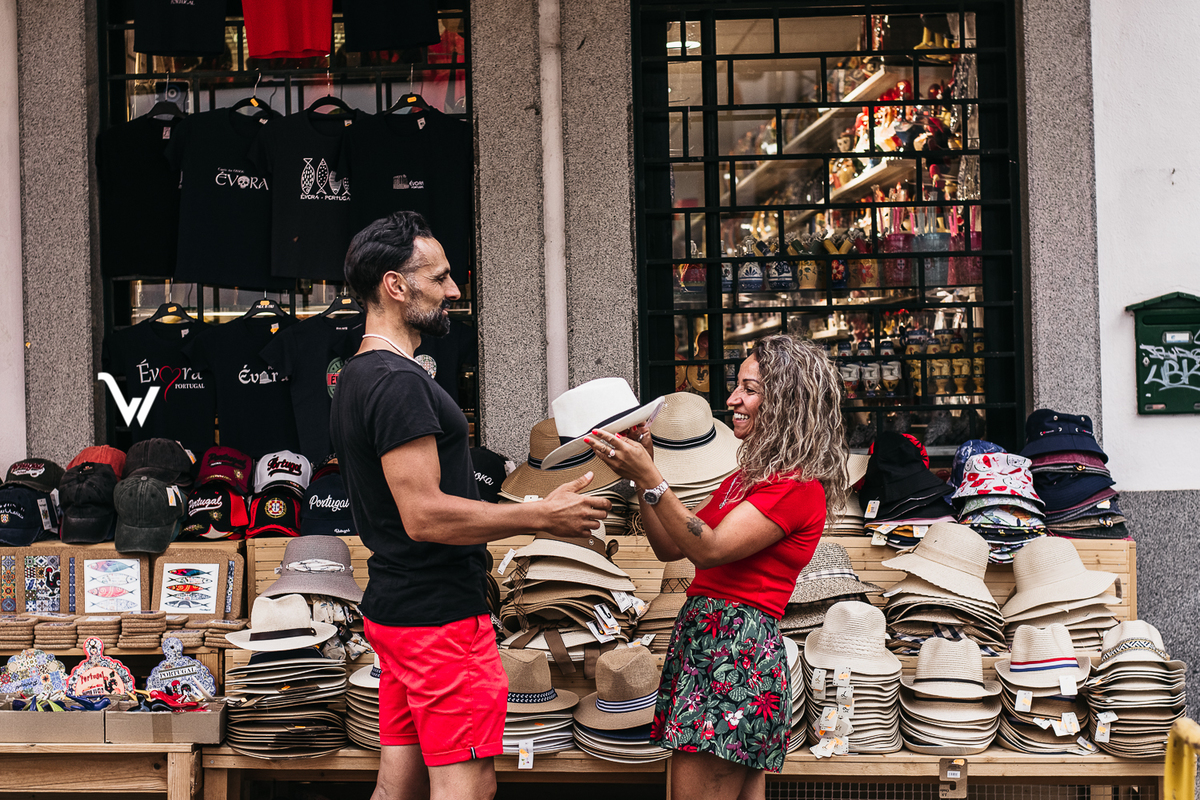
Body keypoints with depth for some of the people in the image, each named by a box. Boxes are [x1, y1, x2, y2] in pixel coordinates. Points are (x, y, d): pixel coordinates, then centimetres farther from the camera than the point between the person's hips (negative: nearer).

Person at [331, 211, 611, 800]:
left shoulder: (354, 378, 15)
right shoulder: (400, 382, -18)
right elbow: (425, 515, -24)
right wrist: (542, 516, -16)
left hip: (393, 605, 10)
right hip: (439, 615, -10)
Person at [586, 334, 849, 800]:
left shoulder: (798, 485, -9)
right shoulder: (750, 474, 20)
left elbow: (709, 549, -19)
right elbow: (669, 547, 18)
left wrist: (650, 480, -24)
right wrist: (641, 469, 9)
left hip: (737, 645, -9)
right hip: (704, 635, 9)